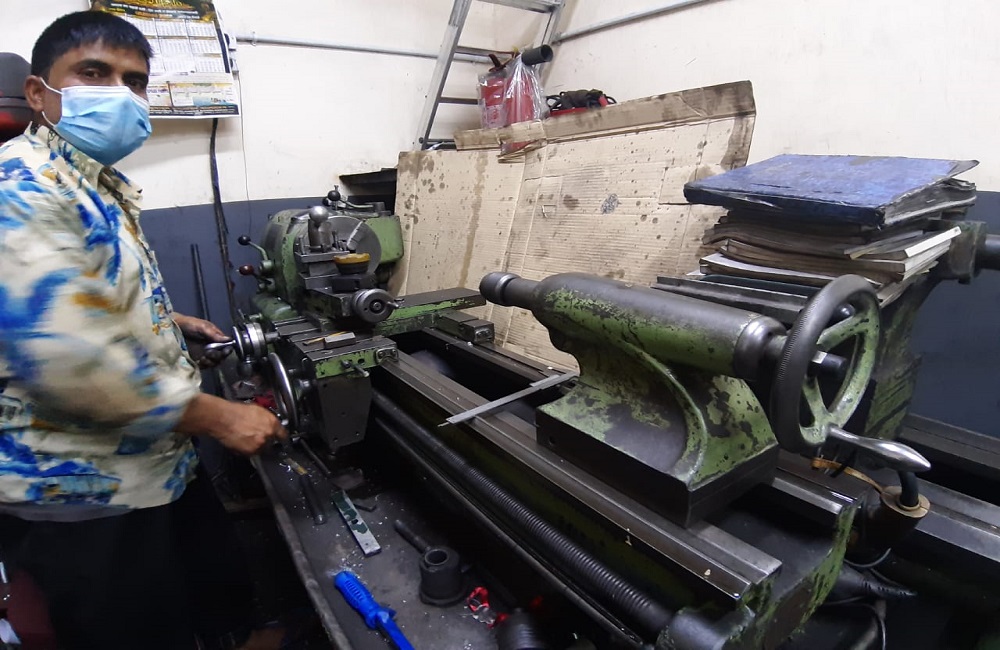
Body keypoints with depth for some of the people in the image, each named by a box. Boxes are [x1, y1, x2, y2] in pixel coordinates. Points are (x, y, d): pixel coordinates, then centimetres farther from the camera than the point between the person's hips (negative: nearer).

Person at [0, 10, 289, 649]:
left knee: (220, 586, 24)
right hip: (84, 491, -8)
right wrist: (219, 416, -22)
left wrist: (166, 319, 11)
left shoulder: (103, 183, 11)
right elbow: (69, 361, -29)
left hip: (161, 464, 9)